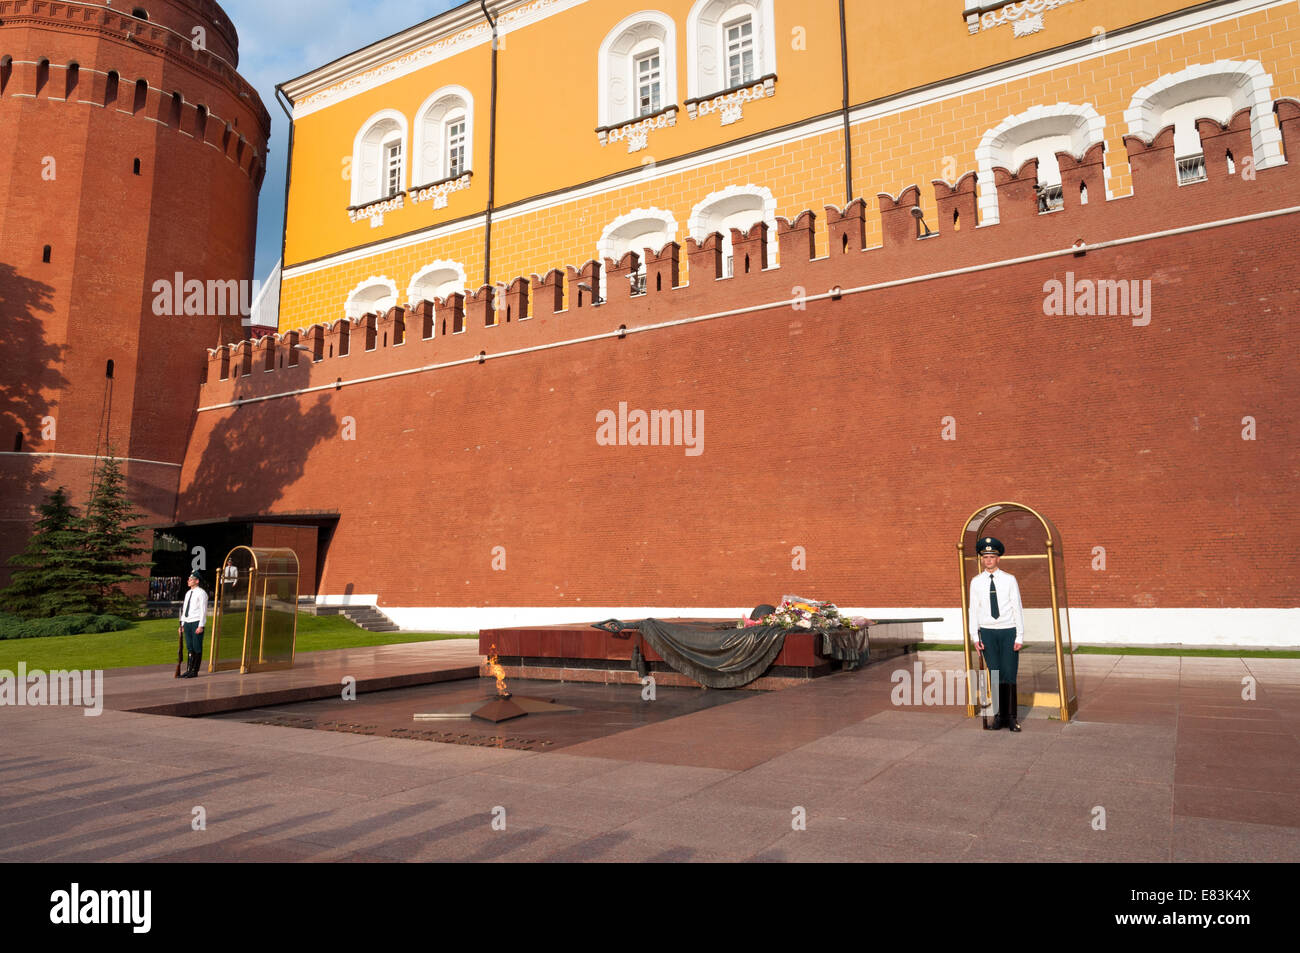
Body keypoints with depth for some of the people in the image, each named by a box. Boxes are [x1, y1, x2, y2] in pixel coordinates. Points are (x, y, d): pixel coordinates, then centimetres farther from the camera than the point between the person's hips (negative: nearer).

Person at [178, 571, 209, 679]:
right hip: (187, 623, 7)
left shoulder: (201, 593, -6)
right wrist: (182, 624, 16)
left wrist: (200, 626, -17)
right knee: (190, 648, 9)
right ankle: (189, 670, 13)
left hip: (196, 623, -7)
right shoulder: (188, 593, 17)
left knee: (197, 648, -3)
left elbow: (203, 610, -11)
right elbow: (184, 610, 21)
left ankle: (195, 671, 1)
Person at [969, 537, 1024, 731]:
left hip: (1008, 631, -1)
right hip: (987, 632, 1)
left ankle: (1010, 717, 10)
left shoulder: (1009, 580, 0)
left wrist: (1020, 637, -5)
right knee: (995, 675, 2)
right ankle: (998, 716, 11)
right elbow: (973, 610, 5)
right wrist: (975, 637, -1)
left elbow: (1017, 608, -1)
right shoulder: (976, 582, 4)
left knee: (1009, 675, 0)